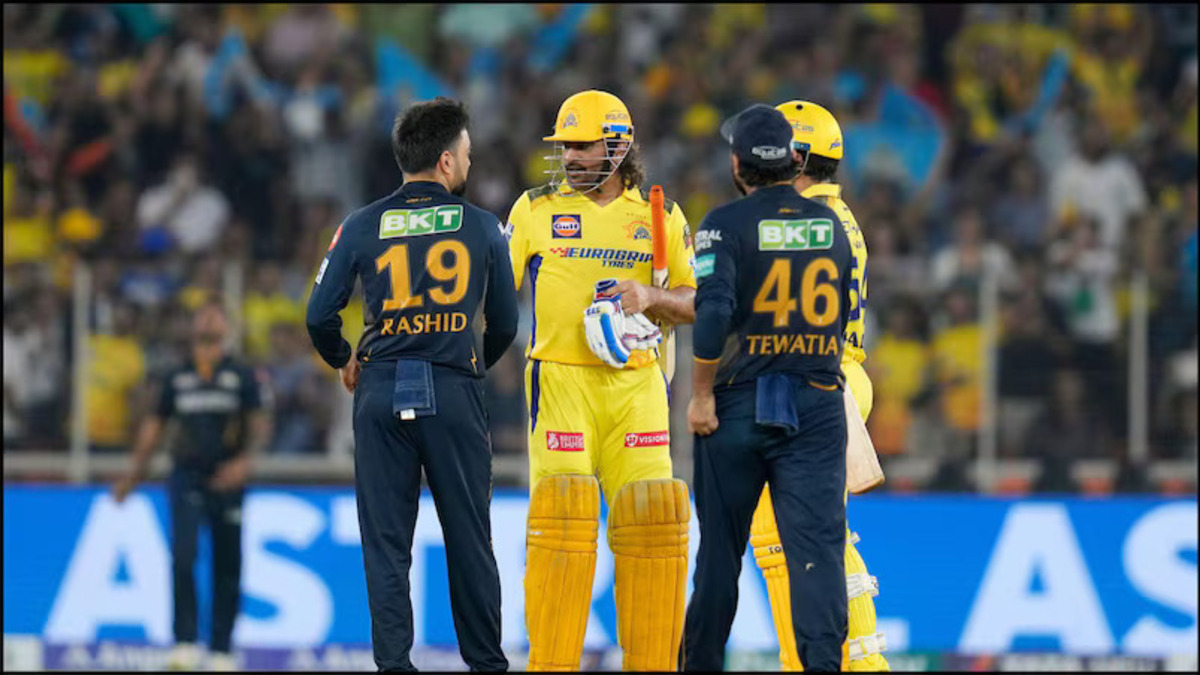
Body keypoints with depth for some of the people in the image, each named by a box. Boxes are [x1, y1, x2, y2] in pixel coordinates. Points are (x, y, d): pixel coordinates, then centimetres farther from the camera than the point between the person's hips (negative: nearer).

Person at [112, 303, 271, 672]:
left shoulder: (243, 376, 1)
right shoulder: (177, 377, 10)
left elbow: (260, 426, -4)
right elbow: (155, 423, 20)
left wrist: (245, 460, -21)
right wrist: (135, 471, 18)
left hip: (226, 479, -1)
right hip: (186, 476, 1)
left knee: (228, 568, 3)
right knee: (183, 555, -17)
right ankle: (185, 642, -14)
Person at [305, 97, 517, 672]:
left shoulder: (363, 227, 2)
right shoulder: (481, 226, 2)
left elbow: (320, 315, 0)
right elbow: (504, 324, 9)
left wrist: (343, 363, 20)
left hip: (381, 389, 1)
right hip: (455, 392, -1)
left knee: (386, 543, 4)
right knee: (468, 539, 9)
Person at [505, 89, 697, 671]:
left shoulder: (661, 216, 11)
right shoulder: (536, 209, 8)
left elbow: (695, 305, 12)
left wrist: (651, 298, -8)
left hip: (636, 383, 2)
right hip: (560, 379, -2)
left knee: (652, 520, -4)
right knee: (562, 515, -11)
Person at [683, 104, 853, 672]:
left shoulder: (727, 224, -7)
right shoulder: (830, 225, 8)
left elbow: (713, 315, -18)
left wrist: (701, 395, -11)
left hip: (739, 405, -2)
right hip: (817, 408, 2)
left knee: (720, 549, 9)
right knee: (817, 542, -6)